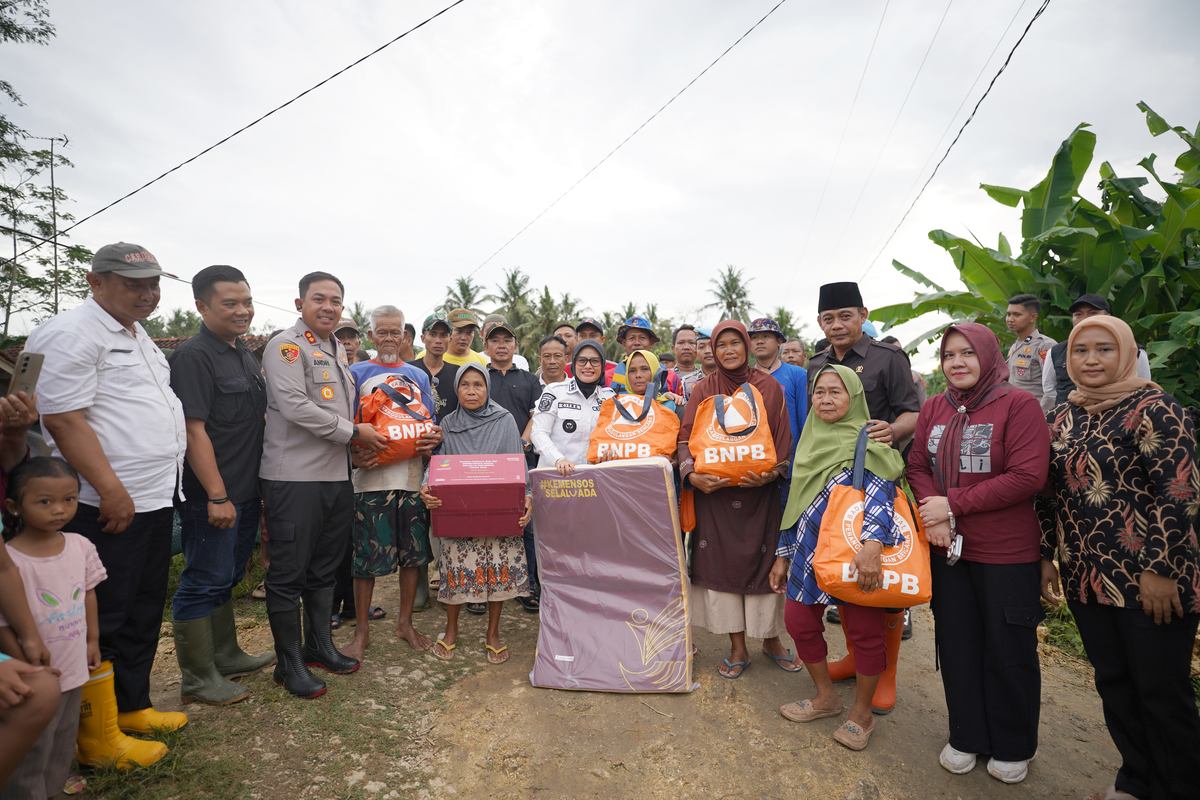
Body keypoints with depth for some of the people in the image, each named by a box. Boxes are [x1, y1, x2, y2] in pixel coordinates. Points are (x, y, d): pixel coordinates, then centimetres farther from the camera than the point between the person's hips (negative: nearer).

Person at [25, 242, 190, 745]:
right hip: (110, 506, -9)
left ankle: (132, 707, 33)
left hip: (155, 498, 9)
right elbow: (64, 420, -19)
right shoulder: (70, 334, -12)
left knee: (144, 613, 18)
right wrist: (111, 491, -21)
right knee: (103, 622, 3)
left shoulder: (138, 336, 16)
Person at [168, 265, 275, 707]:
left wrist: (256, 488, 18)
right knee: (204, 581, 2)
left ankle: (225, 655, 33)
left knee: (225, 578, 19)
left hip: (245, 490, 9)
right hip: (213, 495, -9)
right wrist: (217, 496, -21)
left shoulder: (245, 355, 11)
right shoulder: (193, 356, -15)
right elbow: (194, 430, -20)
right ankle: (197, 678, 16)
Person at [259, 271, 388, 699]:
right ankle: (289, 663, 18)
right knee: (289, 571, 4)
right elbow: (294, 406, -20)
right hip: (294, 477, -8)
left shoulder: (338, 350, 17)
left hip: (336, 475, 8)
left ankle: (319, 644, 33)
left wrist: (361, 438, 8)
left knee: (325, 566, 17)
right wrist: (353, 432, -15)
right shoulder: (286, 345, -9)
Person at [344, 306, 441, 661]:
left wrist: (433, 439, -7)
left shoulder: (419, 376, 13)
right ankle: (362, 631, 17)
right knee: (366, 556, 1)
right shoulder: (356, 374, 5)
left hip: (413, 475, 3)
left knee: (414, 552, 9)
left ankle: (405, 622, 26)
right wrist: (356, 454, -17)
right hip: (371, 476, -3)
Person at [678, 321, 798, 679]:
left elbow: (782, 439, 2)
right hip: (714, 492, 1)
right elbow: (686, 437, 0)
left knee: (763, 561, 5)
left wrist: (770, 473, -14)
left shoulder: (769, 387, 4)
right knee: (720, 563, 2)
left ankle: (771, 640, 26)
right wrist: (691, 473, -17)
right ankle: (738, 647, 17)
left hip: (760, 492, 0)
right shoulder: (704, 389, 4)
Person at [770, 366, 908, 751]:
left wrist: (873, 544, -42)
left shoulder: (867, 441, -9)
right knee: (799, 620, 10)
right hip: (811, 553, 7)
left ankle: (861, 712, 27)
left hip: (856, 556, -6)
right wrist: (783, 555, 14)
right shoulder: (810, 441, 11)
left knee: (864, 631, 4)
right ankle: (826, 697, 32)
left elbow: (879, 494, -25)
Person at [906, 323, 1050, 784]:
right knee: (956, 644, 15)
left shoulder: (1019, 404, -11)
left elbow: (1028, 477, -18)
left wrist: (953, 504, -19)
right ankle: (966, 737, 35)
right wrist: (931, 512, -14)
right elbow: (917, 466, 5)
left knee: (1008, 652, 11)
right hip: (947, 548, 4)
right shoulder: (933, 409, 4)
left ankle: (1013, 748, 34)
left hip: (1007, 554, -4)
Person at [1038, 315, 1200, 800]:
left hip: (1147, 579, -6)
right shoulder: (1064, 416, 8)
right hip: (1086, 578, 6)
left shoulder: (1153, 409, -10)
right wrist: (1047, 556, 10)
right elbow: (1052, 492, 12)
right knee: (1113, 683, 16)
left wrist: (1159, 568, -17)